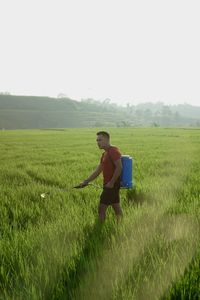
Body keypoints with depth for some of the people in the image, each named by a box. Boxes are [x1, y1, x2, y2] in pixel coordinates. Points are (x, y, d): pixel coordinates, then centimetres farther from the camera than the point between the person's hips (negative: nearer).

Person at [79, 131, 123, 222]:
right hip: (109, 185, 9)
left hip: (112, 185, -9)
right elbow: (97, 171, 18)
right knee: (116, 207, 13)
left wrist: (111, 182, -22)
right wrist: (86, 182, 12)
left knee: (102, 207, -5)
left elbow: (119, 167, -22)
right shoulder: (104, 154, 16)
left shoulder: (113, 151, -13)